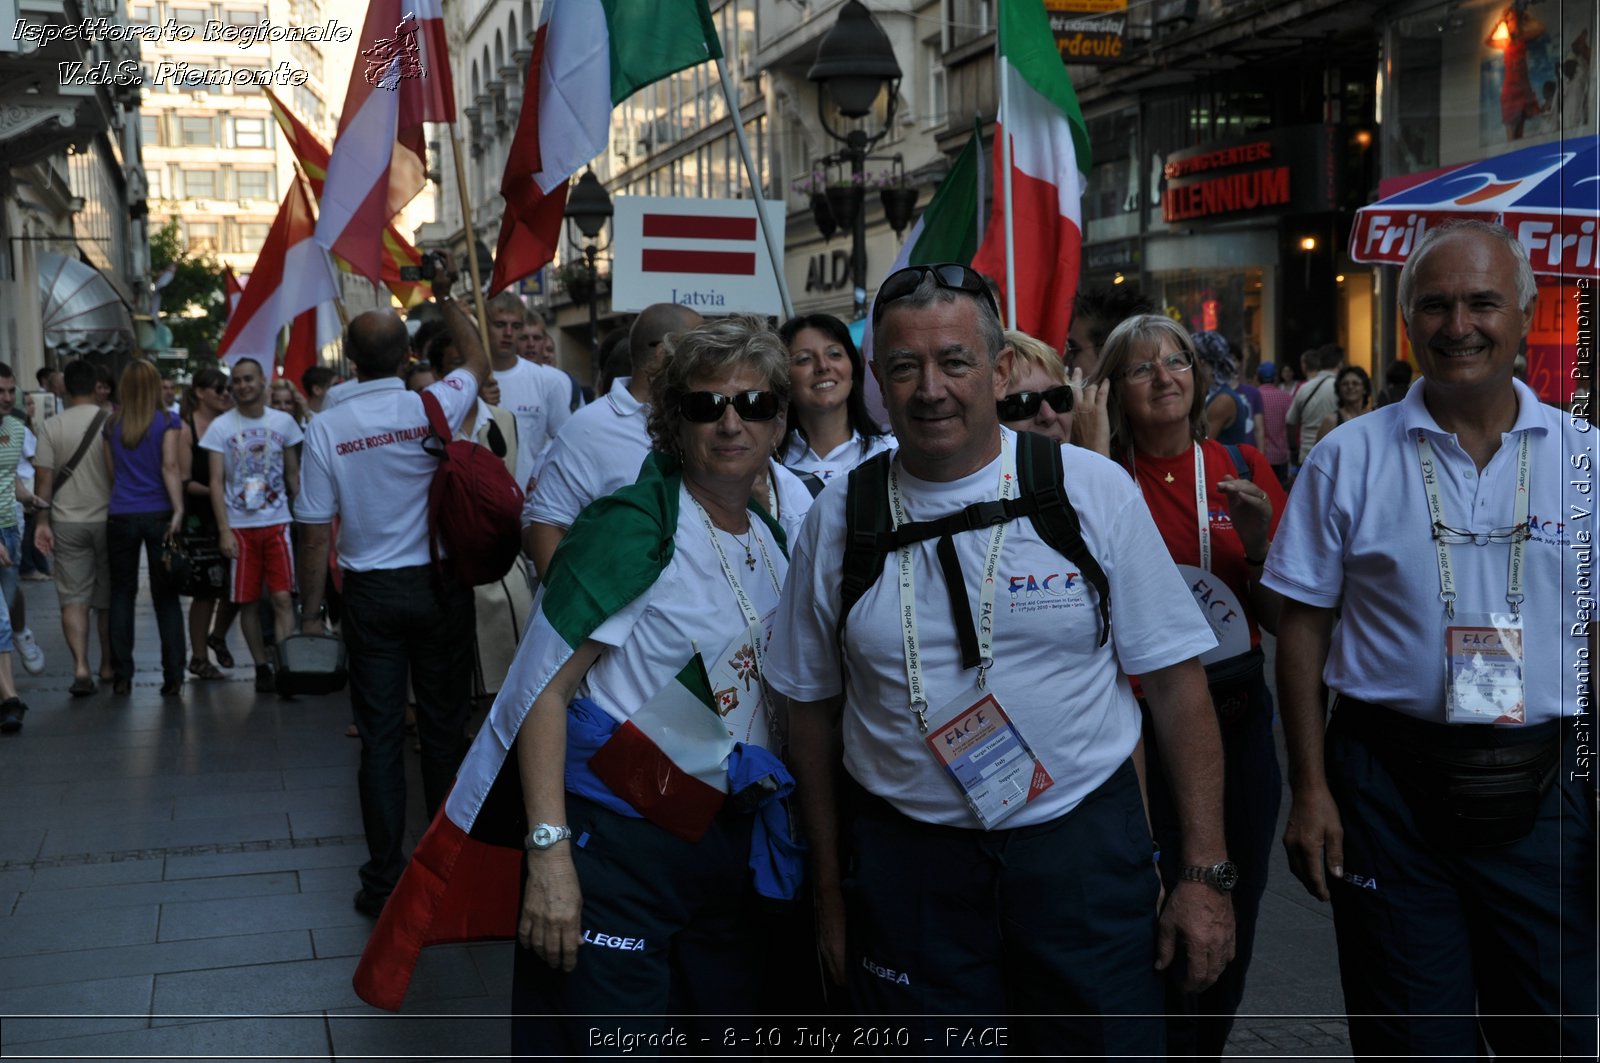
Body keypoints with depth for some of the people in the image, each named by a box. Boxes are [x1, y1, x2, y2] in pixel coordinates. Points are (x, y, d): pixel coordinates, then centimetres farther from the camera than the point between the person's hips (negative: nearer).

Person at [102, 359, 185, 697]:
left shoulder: (112, 425, 7)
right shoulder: (167, 421, -2)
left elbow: (111, 471, 12)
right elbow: (170, 467, -11)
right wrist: (178, 509, -14)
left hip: (121, 516, 2)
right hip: (158, 514, -2)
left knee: (122, 593, 10)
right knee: (166, 596, 3)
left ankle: (121, 676, 8)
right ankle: (173, 677, 1)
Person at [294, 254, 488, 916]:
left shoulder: (326, 428, -8)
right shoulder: (434, 407, -8)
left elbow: (316, 531, -5)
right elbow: (477, 360, 15)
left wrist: (312, 609, 4)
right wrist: (445, 297, 24)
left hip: (370, 593, 0)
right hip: (439, 587, 0)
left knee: (380, 734, 6)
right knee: (443, 726, 10)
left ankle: (385, 879, 11)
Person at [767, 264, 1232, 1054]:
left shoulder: (1093, 490, -5)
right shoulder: (838, 520, 0)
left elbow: (1175, 680, -4)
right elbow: (813, 709, 7)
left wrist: (1204, 873, -6)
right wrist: (829, 892, 9)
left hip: (1082, 849, -1)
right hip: (906, 863, 1)